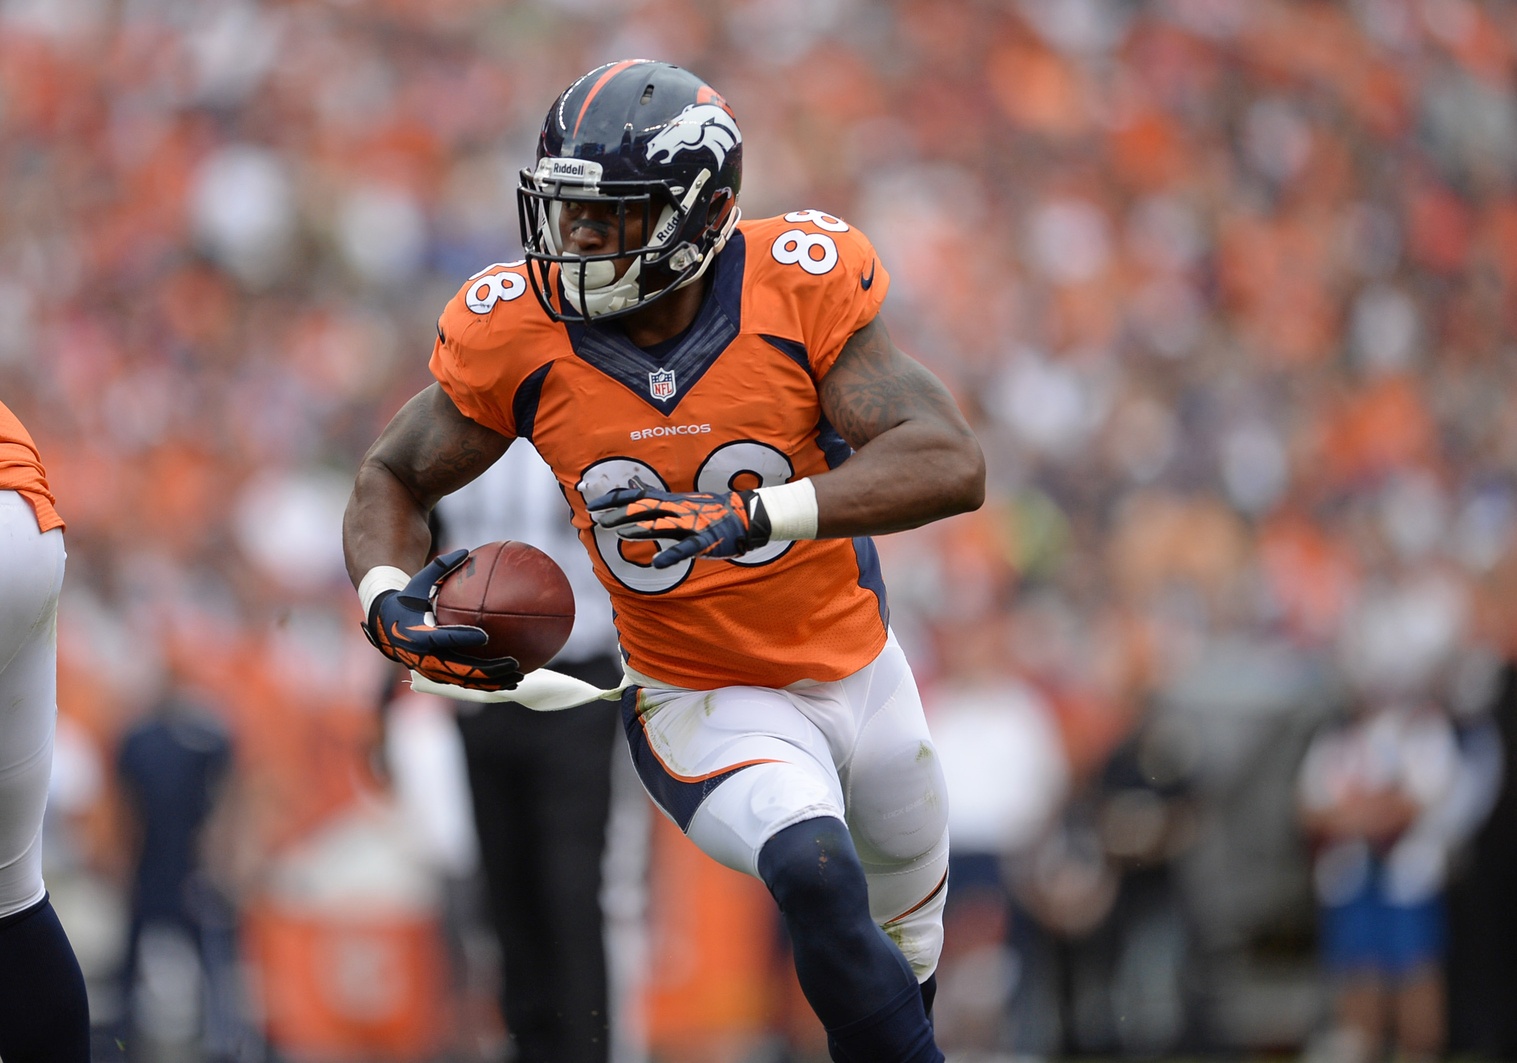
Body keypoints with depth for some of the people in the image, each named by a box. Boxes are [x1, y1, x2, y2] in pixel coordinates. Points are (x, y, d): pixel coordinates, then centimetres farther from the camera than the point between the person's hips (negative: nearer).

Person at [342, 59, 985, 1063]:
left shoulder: (799, 286, -23)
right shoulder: (520, 334, -18)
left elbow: (952, 464, -32)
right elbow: (395, 480, -2)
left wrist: (753, 513, -45)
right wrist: (388, 597, -24)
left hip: (857, 667, 2)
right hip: (703, 707, -2)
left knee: (910, 927, 25)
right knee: (815, 876, -32)